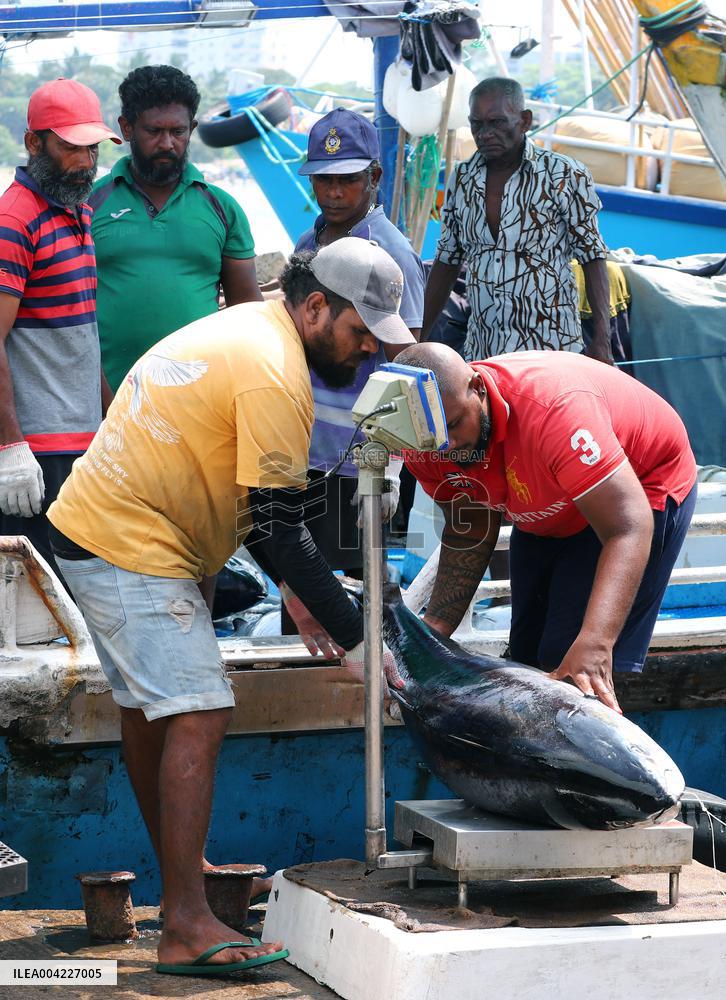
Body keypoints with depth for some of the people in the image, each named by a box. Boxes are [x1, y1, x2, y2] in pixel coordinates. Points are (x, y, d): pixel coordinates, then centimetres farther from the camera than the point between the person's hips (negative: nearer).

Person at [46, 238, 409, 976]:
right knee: (196, 718, -14)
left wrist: (292, 590, 15)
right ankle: (187, 927, -18)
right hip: (132, 550, -11)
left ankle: (178, 879, 34)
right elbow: (279, 528, -20)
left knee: (147, 707, 20)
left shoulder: (246, 329, 14)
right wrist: (356, 643, -16)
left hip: (89, 527, 11)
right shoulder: (275, 375, -18)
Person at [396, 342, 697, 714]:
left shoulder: (552, 406, -42)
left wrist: (594, 645, -57)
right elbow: (469, 535, -8)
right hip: (546, 513, 7)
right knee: (526, 656, 11)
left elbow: (628, 528, -45)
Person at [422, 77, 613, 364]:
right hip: (479, 352, 5)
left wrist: (601, 340, -12)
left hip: (550, 351, -4)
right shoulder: (462, 179, 10)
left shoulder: (565, 176, -4)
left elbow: (592, 257, -3)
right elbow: (447, 262, 18)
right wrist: (417, 339, 15)